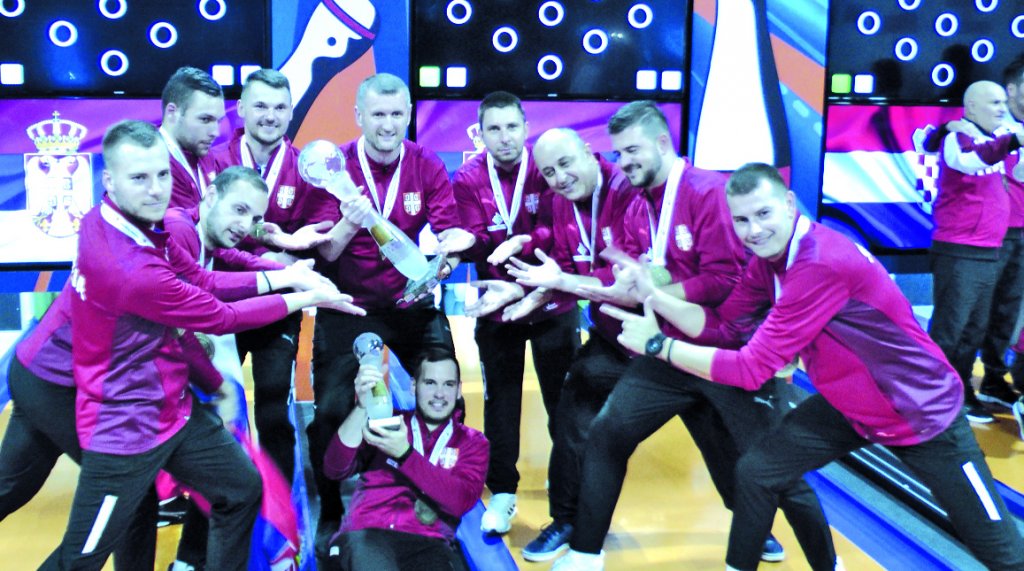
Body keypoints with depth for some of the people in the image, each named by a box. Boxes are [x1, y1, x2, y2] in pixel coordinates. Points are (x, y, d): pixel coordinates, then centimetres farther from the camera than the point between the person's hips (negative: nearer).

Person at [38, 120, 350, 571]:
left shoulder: (104, 220, -6)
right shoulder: (132, 270, -31)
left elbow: (197, 280, 1)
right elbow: (222, 318, -18)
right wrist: (306, 298, -6)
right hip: (126, 430, -9)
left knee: (243, 490, 19)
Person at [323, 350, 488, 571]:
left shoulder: (472, 442, 19)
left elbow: (461, 500, -1)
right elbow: (335, 469, 2)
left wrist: (404, 454, -12)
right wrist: (362, 407, -13)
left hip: (429, 544, 1)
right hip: (366, 534, 0)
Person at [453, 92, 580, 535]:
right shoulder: (467, 179, -6)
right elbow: (475, 242, -13)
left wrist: (523, 242, -34)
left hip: (553, 305, -1)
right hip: (496, 308, 1)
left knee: (563, 398, 6)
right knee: (501, 402, 8)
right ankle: (502, 492, 22)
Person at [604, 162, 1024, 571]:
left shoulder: (822, 265, -32)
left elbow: (751, 369, -30)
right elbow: (722, 327, -3)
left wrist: (658, 344, -24)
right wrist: (653, 294, -15)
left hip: (923, 413, -7)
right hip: (849, 405, 7)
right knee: (755, 473, -2)